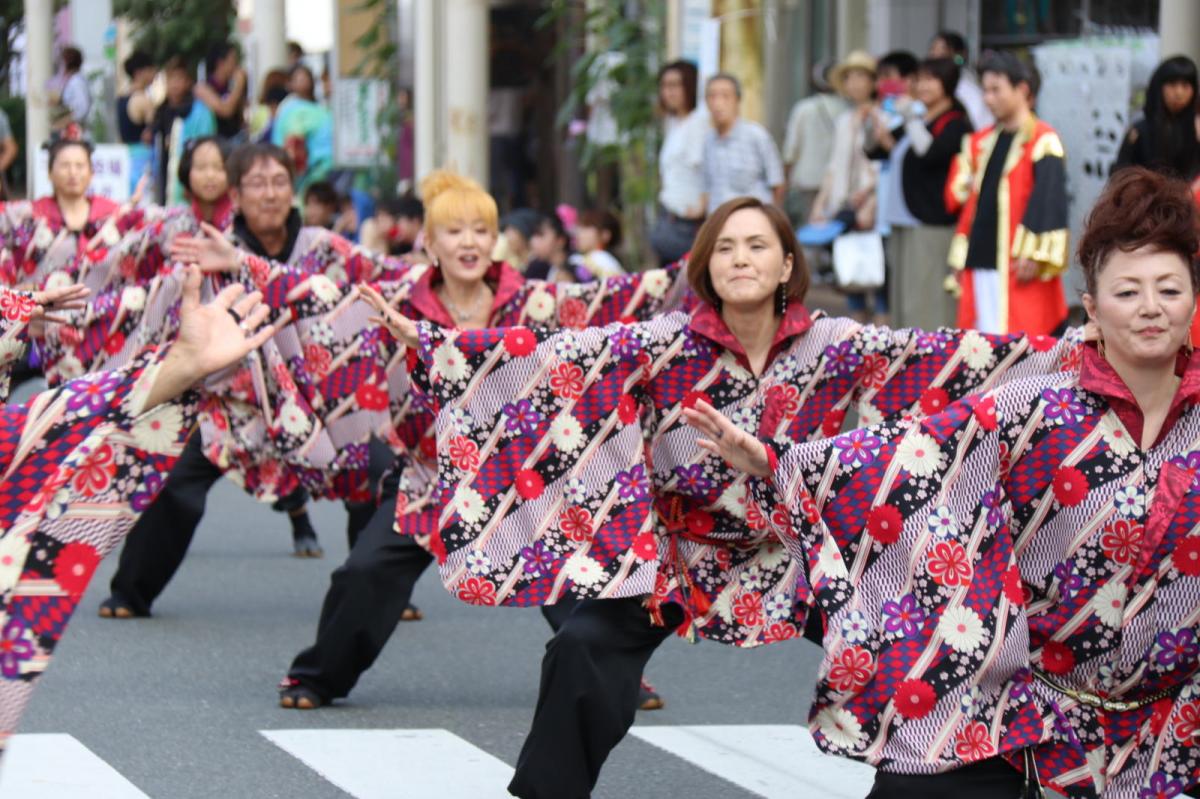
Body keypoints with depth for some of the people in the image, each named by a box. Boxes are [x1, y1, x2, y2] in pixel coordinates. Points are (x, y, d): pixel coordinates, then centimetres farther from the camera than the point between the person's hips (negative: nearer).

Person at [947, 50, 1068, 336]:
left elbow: (1049, 198, -13)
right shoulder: (980, 142, 18)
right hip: (980, 260, 7)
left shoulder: (1042, 140, -5)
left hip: (1018, 266, -7)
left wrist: (1033, 254, -19)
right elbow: (956, 195, 22)